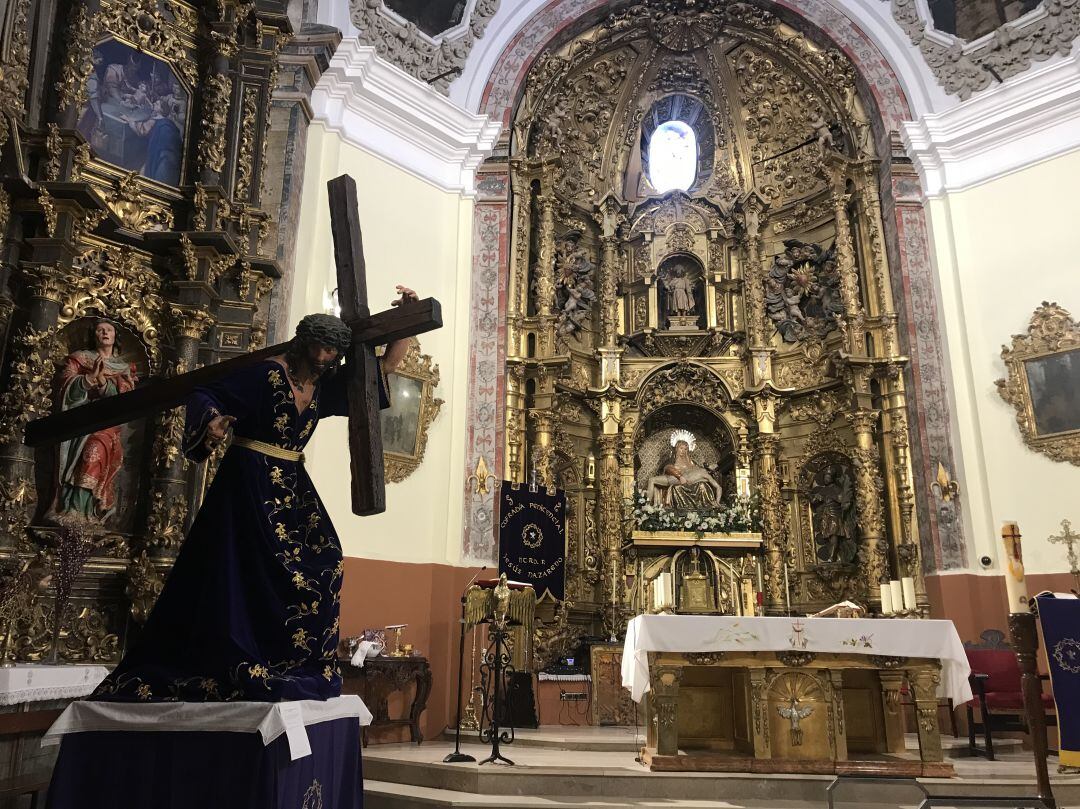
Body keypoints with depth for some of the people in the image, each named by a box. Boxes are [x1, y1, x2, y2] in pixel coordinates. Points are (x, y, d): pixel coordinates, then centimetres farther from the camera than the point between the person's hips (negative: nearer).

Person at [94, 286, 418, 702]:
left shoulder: (325, 387, 6)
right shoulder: (265, 374, -12)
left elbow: (388, 363, 7)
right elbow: (204, 393, -13)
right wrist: (211, 419, -34)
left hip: (291, 487, 7)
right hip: (251, 483, -7)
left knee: (320, 565, -2)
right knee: (249, 577, -4)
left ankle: (303, 671, 4)